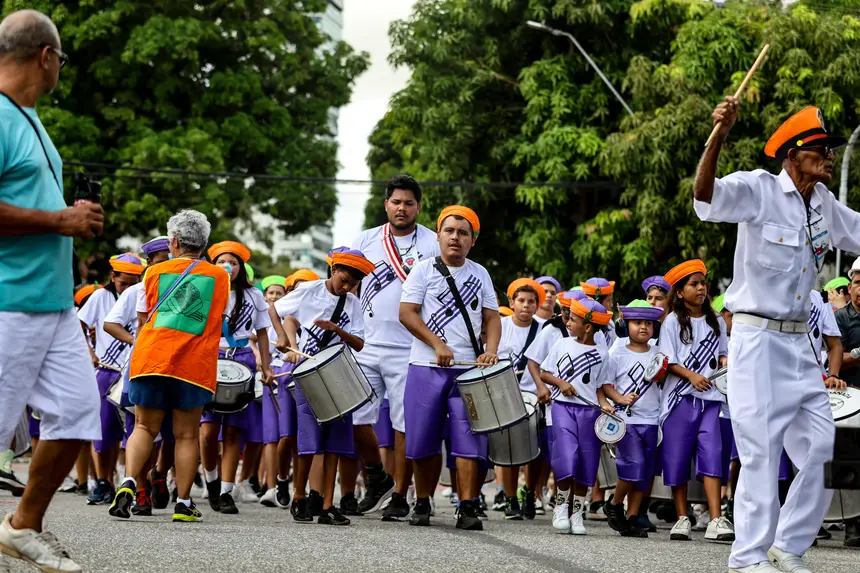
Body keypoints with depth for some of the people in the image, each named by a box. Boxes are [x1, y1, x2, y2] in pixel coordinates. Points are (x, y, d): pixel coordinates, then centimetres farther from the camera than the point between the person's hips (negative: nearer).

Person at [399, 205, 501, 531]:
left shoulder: (480, 275, 12)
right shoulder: (424, 270, 3)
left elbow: (491, 317, 12)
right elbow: (406, 312, -5)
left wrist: (491, 350, -7)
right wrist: (437, 344, -15)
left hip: (469, 369, 1)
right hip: (426, 369, -1)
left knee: (468, 440, -7)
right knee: (424, 442, 3)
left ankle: (467, 508, -7)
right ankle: (422, 504, 17)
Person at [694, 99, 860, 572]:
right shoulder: (759, 189, -11)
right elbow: (707, 197, -30)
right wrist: (719, 135, -44)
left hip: (798, 340, 7)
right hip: (757, 336, -7)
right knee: (762, 449, -7)